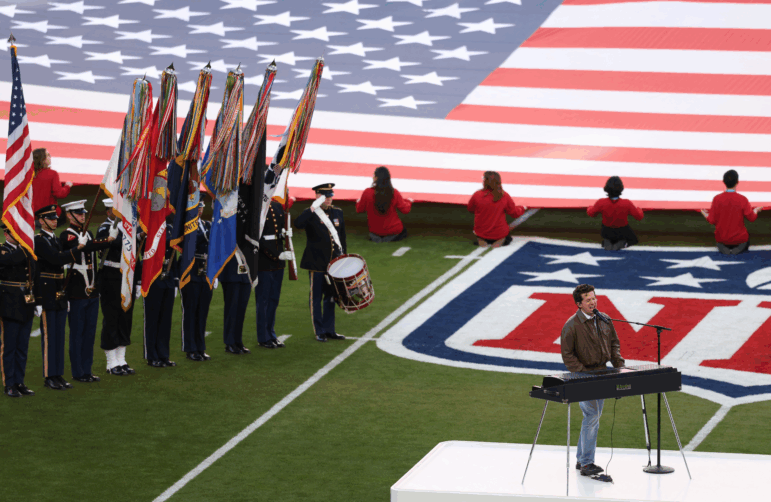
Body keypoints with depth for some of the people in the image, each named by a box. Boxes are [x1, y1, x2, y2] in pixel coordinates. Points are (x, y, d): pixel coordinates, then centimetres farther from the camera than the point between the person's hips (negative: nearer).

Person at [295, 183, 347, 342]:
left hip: (334, 262, 6)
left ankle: (329, 329, 21)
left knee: (330, 297, 12)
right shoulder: (311, 214, -9)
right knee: (316, 298, 2)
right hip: (317, 263, -6)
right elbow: (298, 224, -30)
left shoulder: (338, 212, 10)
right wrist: (313, 208, -32)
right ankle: (319, 331, 10)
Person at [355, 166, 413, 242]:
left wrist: (358, 201, 20)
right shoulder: (394, 193, -18)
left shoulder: (367, 193, -21)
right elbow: (405, 210, -7)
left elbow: (359, 209, -5)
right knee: (403, 231, 32)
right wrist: (409, 202, 17)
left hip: (375, 230, 1)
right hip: (393, 230, -1)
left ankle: (375, 237, 8)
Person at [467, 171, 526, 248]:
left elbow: (470, 209, 0)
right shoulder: (504, 196, -16)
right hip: (499, 233, 0)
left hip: (481, 232, 0)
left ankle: (481, 240, 6)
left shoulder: (477, 195, -19)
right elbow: (515, 213, -4)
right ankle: (501, 240, 0)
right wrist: (522, 208, 19)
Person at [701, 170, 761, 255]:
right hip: (739, 238, -1)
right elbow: (751, 218, -9)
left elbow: (712, 220, -9)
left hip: (722, 238, 1)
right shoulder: (742, 199, -16)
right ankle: (739, 248, -1)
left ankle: (723, 248, 2)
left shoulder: (717, 199, -12)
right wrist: (755, 211, 14)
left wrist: (706, 215, 14)